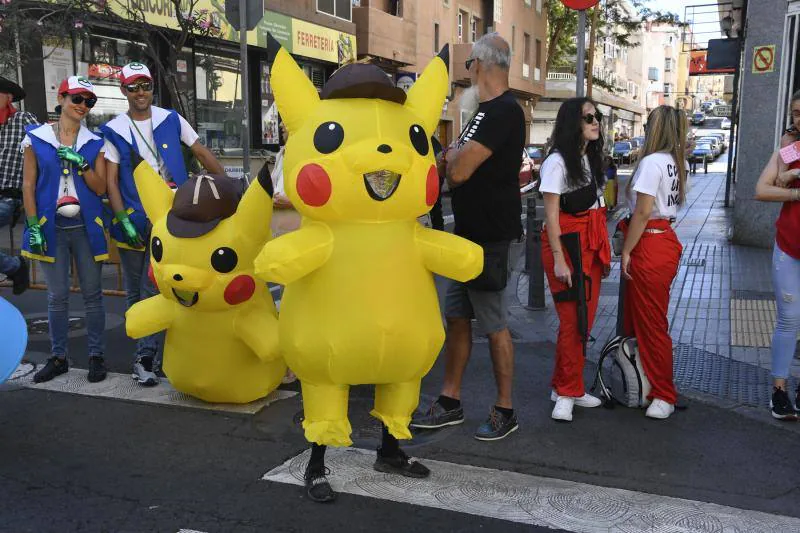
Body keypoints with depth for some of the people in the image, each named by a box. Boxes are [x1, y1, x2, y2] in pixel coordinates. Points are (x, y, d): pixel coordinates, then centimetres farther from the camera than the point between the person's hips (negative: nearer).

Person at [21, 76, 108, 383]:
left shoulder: (95, 143, 6)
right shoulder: (36, 139, 3)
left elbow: (100, 187, 0)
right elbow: (28, 186, 1)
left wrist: (80, 162, -14)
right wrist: (33, 227, -5)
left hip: (86, 227, 1)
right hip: (51, 227, 0)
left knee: (92, 294, 4)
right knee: (57, 296, 7)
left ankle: (96, 356, 13)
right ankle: (58, 357, 18)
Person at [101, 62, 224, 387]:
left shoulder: (171, 120, 6)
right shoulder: (113, 131, 4)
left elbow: (202, 154, 10)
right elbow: (111, 180, 0)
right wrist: (123, 218, -12)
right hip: (132, 220, 1)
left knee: (152, 288, -7)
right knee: (135, 292, 8)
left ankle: (145, 357, -2)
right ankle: (147, 351, 19)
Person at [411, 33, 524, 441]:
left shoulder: (501, 111, -18)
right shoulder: (491, 109, 16)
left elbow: (458, 171, -23)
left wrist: (454, 151, -4)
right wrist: (459, 156, 4)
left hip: (488, 236, -10)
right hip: (470, 231, 10)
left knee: (494, 325, 0)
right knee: (456, 318, 13)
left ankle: (504, 411, 14)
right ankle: (450, 403, 24)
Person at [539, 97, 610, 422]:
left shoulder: (591, 159, 16)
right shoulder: (557, 162, -8)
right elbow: (551, 214, -13)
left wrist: (603, 251, 16)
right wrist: (558, 259, -18)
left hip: (592, 245, 8)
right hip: (566, 241, -8)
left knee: (586, 319, 7)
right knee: (572, 321, -6)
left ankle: (566, 388, 18)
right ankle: (567, 393, 7)